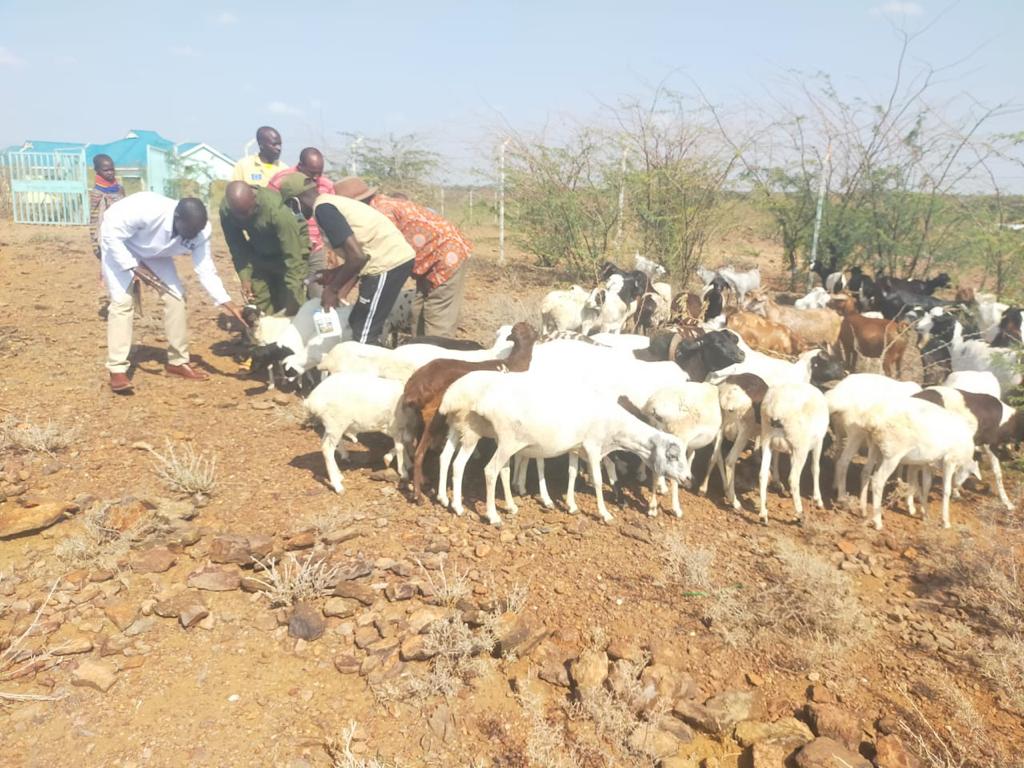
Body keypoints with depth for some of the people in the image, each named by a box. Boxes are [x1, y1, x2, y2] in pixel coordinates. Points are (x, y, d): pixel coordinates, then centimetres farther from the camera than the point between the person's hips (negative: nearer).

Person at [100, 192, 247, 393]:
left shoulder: (200, 230, -26)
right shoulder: (147, 210, -42)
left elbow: (205, 269, -21)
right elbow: (111, 232, -30)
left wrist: (227, 303, -30)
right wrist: (133, 266, -33)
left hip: (154, 253, 5)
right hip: (118, 244, -5)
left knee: (176, 296, -4)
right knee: (122, 301, -15)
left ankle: (178, 361, 8)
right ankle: (117, 370, -10)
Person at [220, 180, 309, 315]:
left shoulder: (276, 209, -36)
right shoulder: (225, 209, -21)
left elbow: (292, 256, -31)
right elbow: (237, 247, -7)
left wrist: (293, 298, -32)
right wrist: (245, 278, -17)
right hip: (260, 255, 4)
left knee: (289, 310, -12)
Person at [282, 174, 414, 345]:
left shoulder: (323, 209, -10)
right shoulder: (331, 202, 19)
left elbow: (357, 256, -19)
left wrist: (333, 289, -6)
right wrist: (342, 289, 16)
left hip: (388, 262, -10)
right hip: (396, 257, 10)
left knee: (364, 336, -6)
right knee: (358, 323, 18)